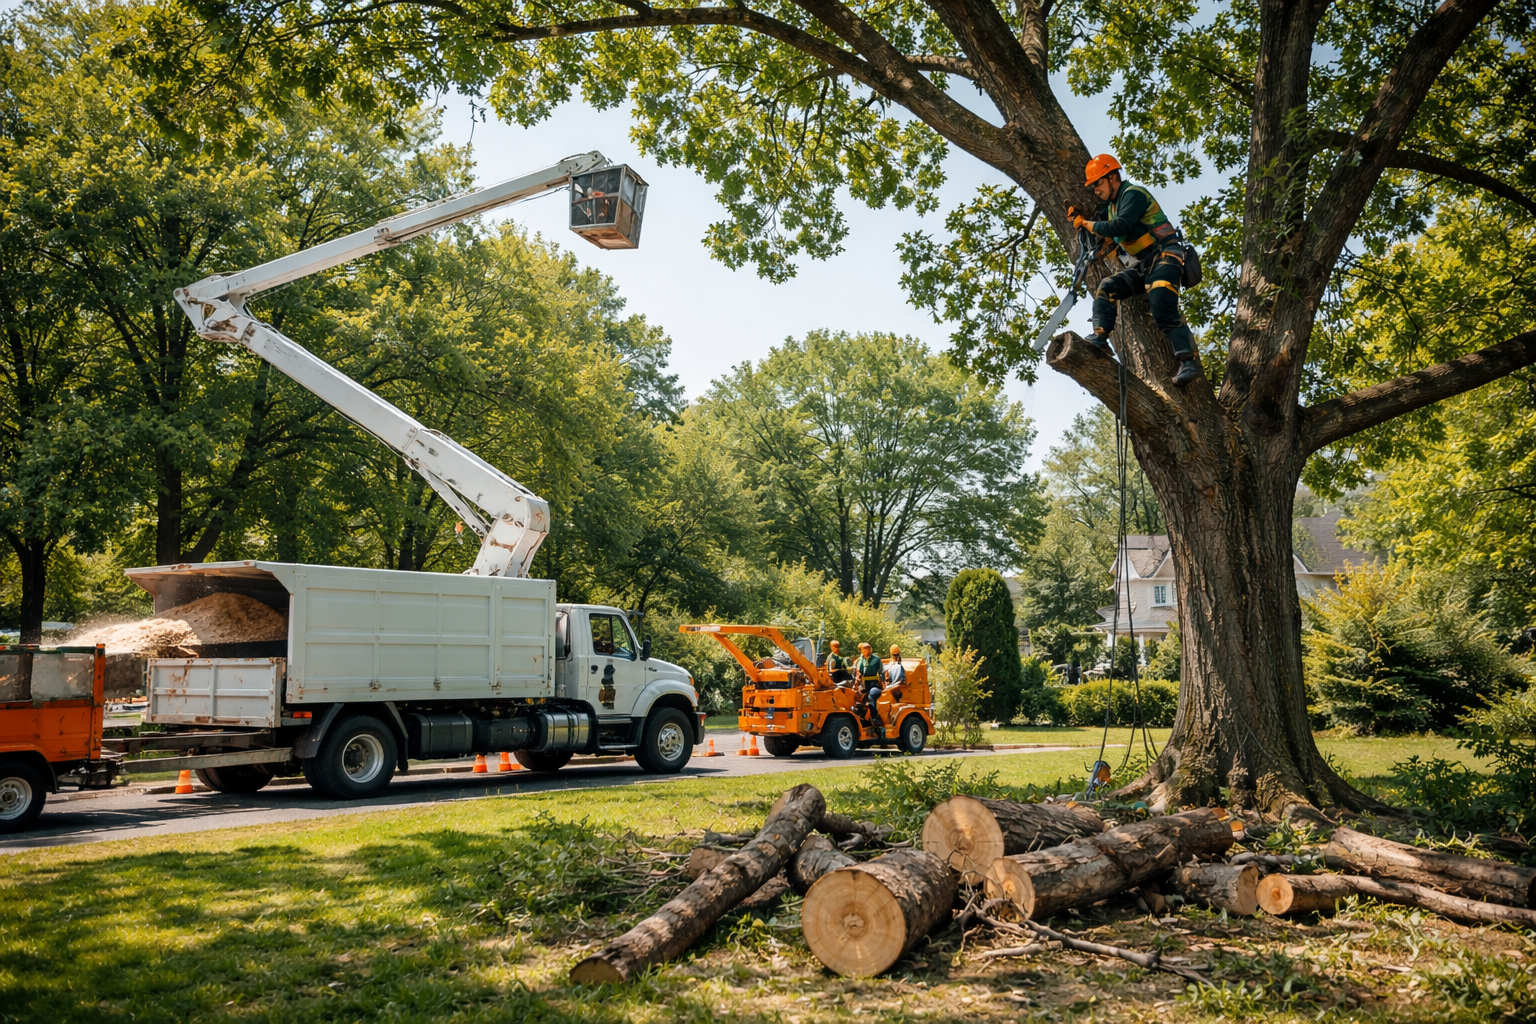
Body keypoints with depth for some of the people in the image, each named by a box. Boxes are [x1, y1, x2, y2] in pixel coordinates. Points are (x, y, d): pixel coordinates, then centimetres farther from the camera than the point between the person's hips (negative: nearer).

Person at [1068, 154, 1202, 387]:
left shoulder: (1133, 194, -11)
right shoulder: (1111, 206, 18)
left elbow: (1118, 228, -24)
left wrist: (1088, 224, -10)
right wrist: (1080, 217, 9)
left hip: (1164, 256, -9)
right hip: (1142, 264, 9)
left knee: (1163, 309, -24)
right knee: (1106, 288, -9)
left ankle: (1189, 361, -26)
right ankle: (1100, 338, -22)